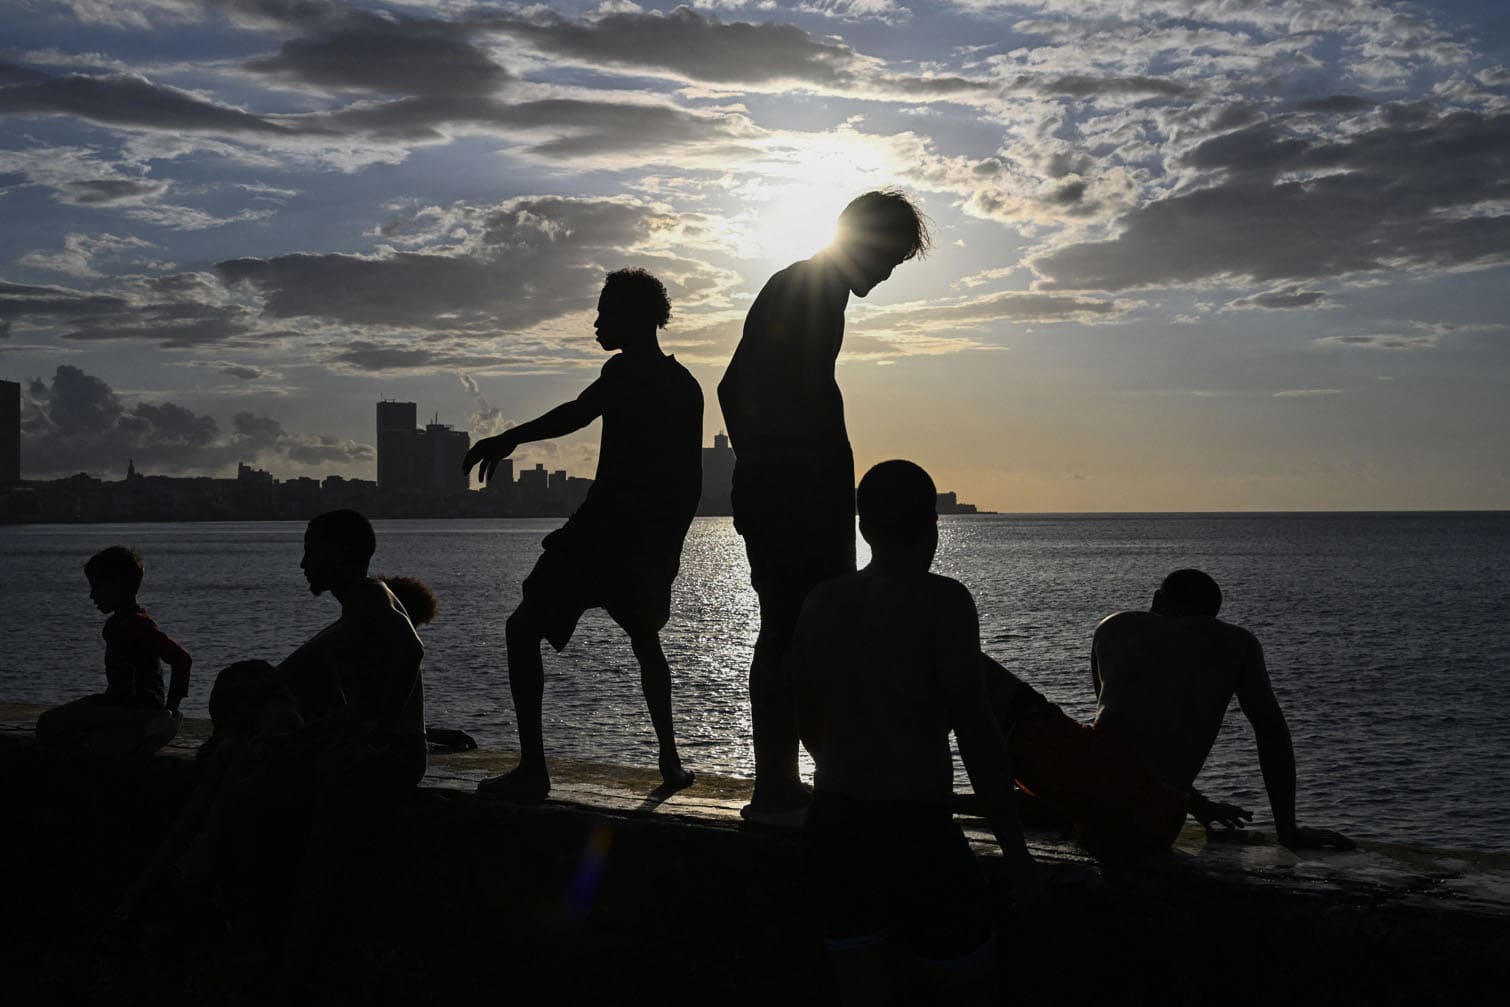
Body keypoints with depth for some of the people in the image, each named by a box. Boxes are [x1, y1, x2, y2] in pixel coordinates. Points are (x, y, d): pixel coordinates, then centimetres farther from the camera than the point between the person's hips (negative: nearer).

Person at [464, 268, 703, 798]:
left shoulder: (630, 370, -8)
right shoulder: (686, 386, 16)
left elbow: (578, 413, -29)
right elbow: (691, 481, 20)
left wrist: (507, 439, -28)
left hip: (603, 530, -8)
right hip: (656, 541, 8)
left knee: (524, 629, -2)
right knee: (645, 640, 28)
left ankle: (533, 768, -11)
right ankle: (671, 761, 23)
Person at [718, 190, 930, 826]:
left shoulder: (784, 286, 23)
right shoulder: (820, 292, -8)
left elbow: (732, 387, 29)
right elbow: (816, 390, -21)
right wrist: (842, 492, -19)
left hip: (761, 486, 10)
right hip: (802, 492, -10)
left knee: (781, 634, 11)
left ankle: (775, 785, 15)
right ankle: (776, 789, -11)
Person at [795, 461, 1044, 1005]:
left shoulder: (821, 601, 5)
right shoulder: (940, 599, -12)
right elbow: (975, 730, -15)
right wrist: (1016, 849, -8)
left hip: (830, 829, 6)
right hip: (914, 832, -6)